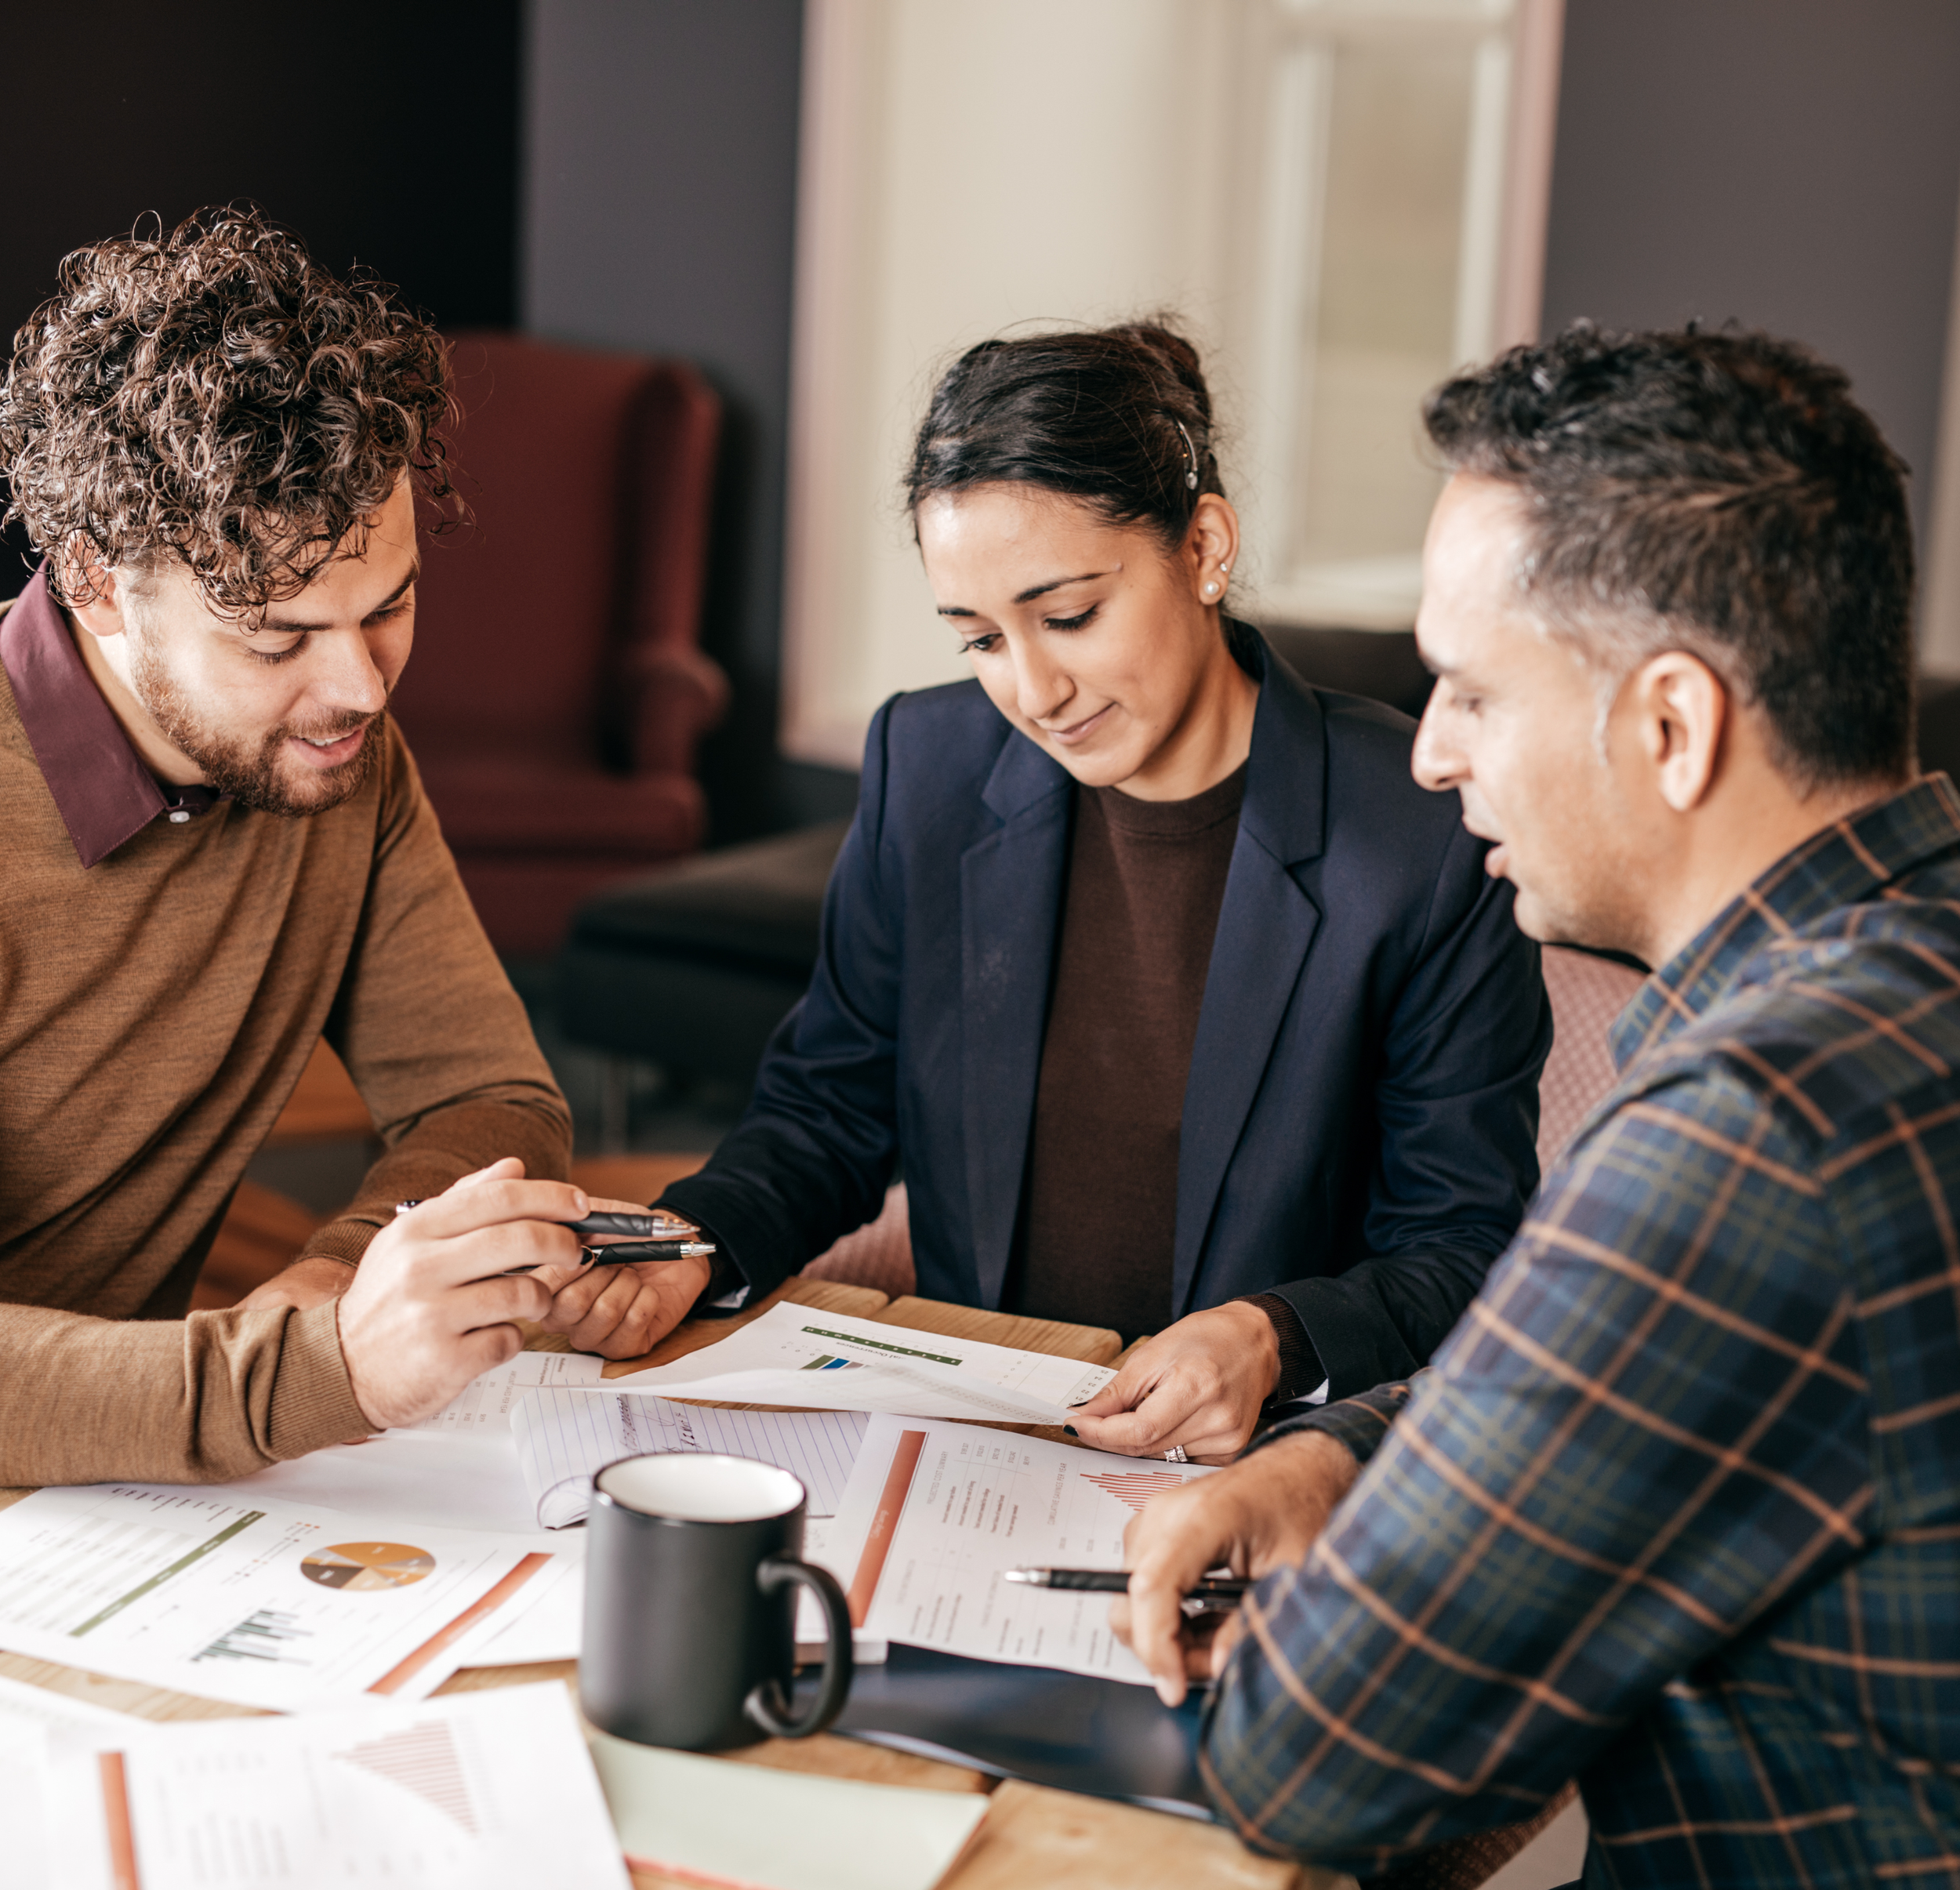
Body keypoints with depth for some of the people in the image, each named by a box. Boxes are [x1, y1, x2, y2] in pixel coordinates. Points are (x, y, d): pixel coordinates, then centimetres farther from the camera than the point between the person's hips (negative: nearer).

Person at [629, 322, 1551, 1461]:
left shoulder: (1435, 836, -8)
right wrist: (689, 1248, -5)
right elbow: (827, 1113, 15)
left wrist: (1275, 1342, -19)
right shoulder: (925, 767, 6)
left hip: (1262, 1462, -3)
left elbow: (1466, 1251, 0)